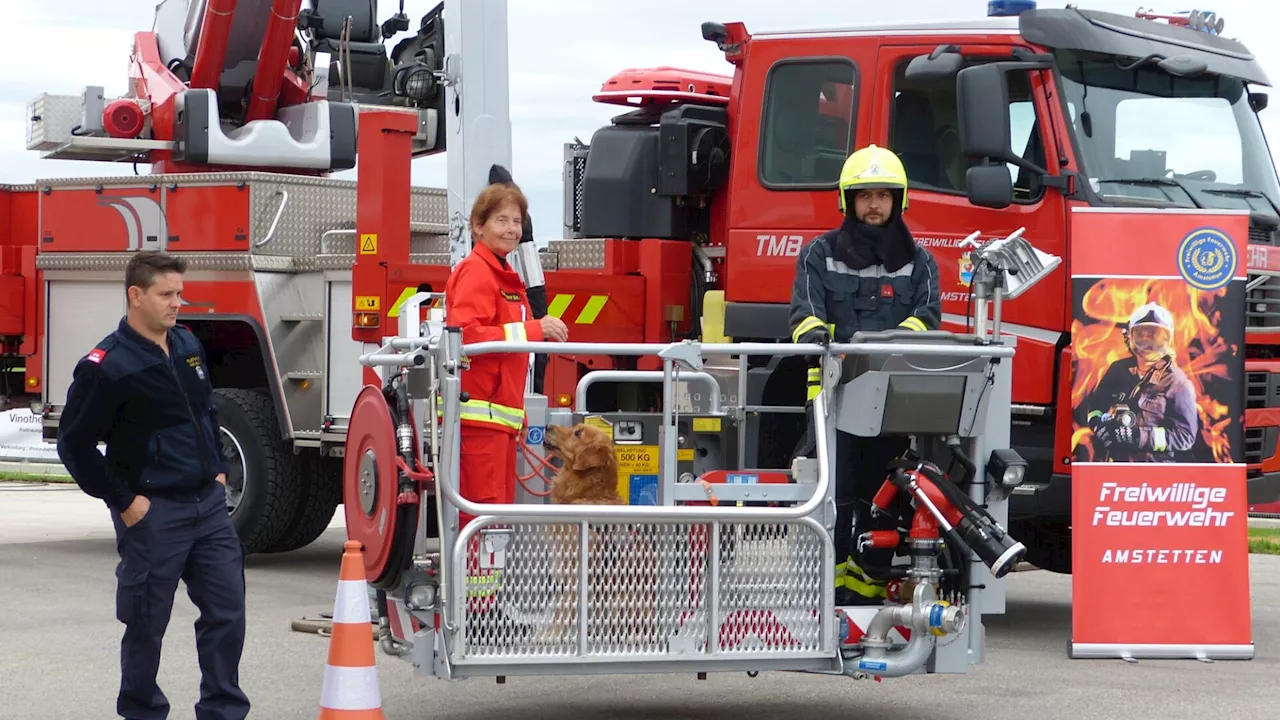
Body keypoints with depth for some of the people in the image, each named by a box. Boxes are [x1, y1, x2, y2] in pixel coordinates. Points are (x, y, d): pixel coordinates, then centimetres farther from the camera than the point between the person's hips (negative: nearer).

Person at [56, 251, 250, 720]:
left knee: (226, 610, 5)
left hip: (207, 502, 6)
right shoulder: (107, 366, -15)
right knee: (147, 623, 4)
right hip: (153, 511, -6)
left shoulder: (187, 345, 8)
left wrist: (218, 468, 15)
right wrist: (123, 501, -13)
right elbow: (74, 443, -13)